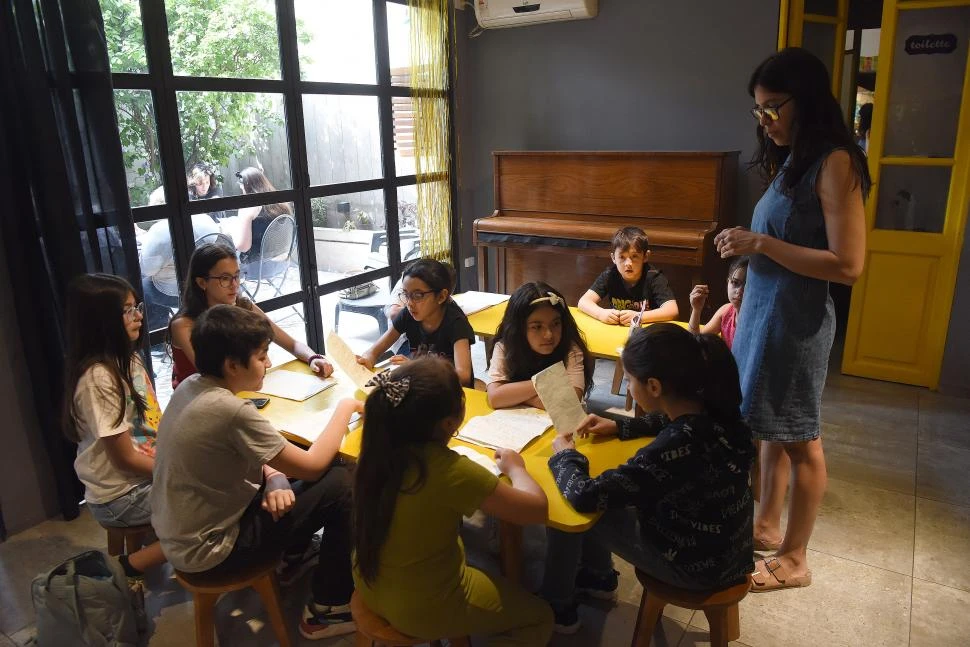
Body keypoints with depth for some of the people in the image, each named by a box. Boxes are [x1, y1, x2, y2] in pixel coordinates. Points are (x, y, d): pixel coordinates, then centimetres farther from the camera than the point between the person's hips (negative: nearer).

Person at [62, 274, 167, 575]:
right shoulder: (98, 378, -25)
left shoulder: (127, 358, 3)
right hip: (122, 495, -8)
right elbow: (126, 458, -21)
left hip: (150, 471, 8)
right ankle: (135, 563, 0)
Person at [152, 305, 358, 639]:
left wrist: (274, 479, -9)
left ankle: (293, 555, 32)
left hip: (180, 532, 9)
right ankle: (326, 609, 5)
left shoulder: (190, 386, -3)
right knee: (339, 484, -11)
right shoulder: (230, 410, -30)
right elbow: (313, 466, -20)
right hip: (207, 550, -9)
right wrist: (345, 407, -8)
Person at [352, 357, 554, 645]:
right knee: (539, 618, 16)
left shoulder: (378, 447, -15)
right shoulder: (451, 471, -34)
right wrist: (515, 467, -4)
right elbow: (537, 509, -20)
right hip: (423, 609, -7)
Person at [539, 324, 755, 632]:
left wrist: (565, 454, -12)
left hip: (698, 565, -7)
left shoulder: (675, 447, -37)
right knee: (605, 499, 17)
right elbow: (667, 422, 14)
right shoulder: (713, 410, -13)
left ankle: (557, 608, 27)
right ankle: (599, 576, 41)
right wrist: (619, 427, 6)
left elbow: (583, 495, -31)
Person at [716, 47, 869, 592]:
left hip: (796, 320, -9)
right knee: (773, 428, 18)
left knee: (800, 439, 5)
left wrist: (762, 244, -20)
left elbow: (848, 265, -22)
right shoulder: (792, 160, 11)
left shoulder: (834, 162, -16)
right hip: (764, 311, 9)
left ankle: (795, 560, 21)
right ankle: (768, 526, 35)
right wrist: (747, 244, 5)